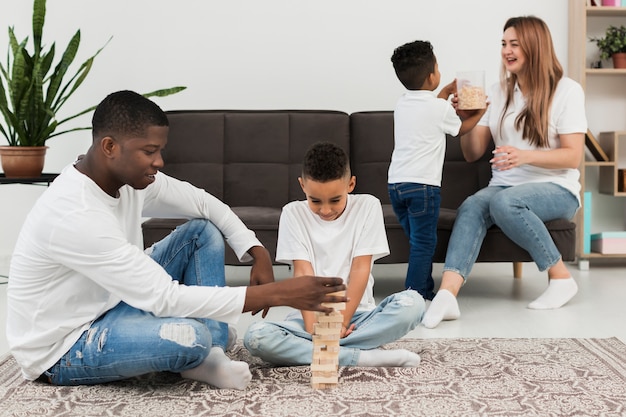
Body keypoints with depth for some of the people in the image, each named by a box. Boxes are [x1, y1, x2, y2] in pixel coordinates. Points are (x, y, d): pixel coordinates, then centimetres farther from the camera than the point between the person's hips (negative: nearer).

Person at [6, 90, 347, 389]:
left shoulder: (132, 176, -8)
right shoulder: (73, 215, -33)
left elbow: (204, 203, 6)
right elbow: (167, 299, -35)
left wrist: (259, 254, -10)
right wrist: (277, 293, -35)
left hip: (109, 305, 9)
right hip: (61, 350, -9)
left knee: (204, 230, 1)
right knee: (189, 336, -37)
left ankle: (208, 355, -3)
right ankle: (202, 351, 1)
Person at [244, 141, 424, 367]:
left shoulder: (367, 207, 0)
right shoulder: (293, 214, 1)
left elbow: (360, 268, -6)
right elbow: (303, 272, -7)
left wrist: (342, 321, -14)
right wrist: (312, 325, -19)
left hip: (356, 313, 0)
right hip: (310, 316, 0)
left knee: (413, 302, -28)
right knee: (256, 336, -29)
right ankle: (362, 357, -29)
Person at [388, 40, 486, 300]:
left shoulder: (401, 104, 12)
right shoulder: (441, 108, -6)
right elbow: (461, 129, 14)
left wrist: (445, 92, 36)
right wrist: (480, 112, 30)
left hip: (395, 183, 7)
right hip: (422, 184, -7)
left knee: (418, 242, 16)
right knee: (423, 244, -2)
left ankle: (426, 293, 23)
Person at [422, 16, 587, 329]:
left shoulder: (567, 90, -1)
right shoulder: (499, 93, 12)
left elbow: (573, 156, -8)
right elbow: (472, 154, 9)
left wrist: (526, 155, -26)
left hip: (555, 189, -4)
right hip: (503, 185, 4)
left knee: (504, 201, -36)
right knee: (471, 206, -29)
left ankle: (561, 277, -18)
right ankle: (446, 296, -46)